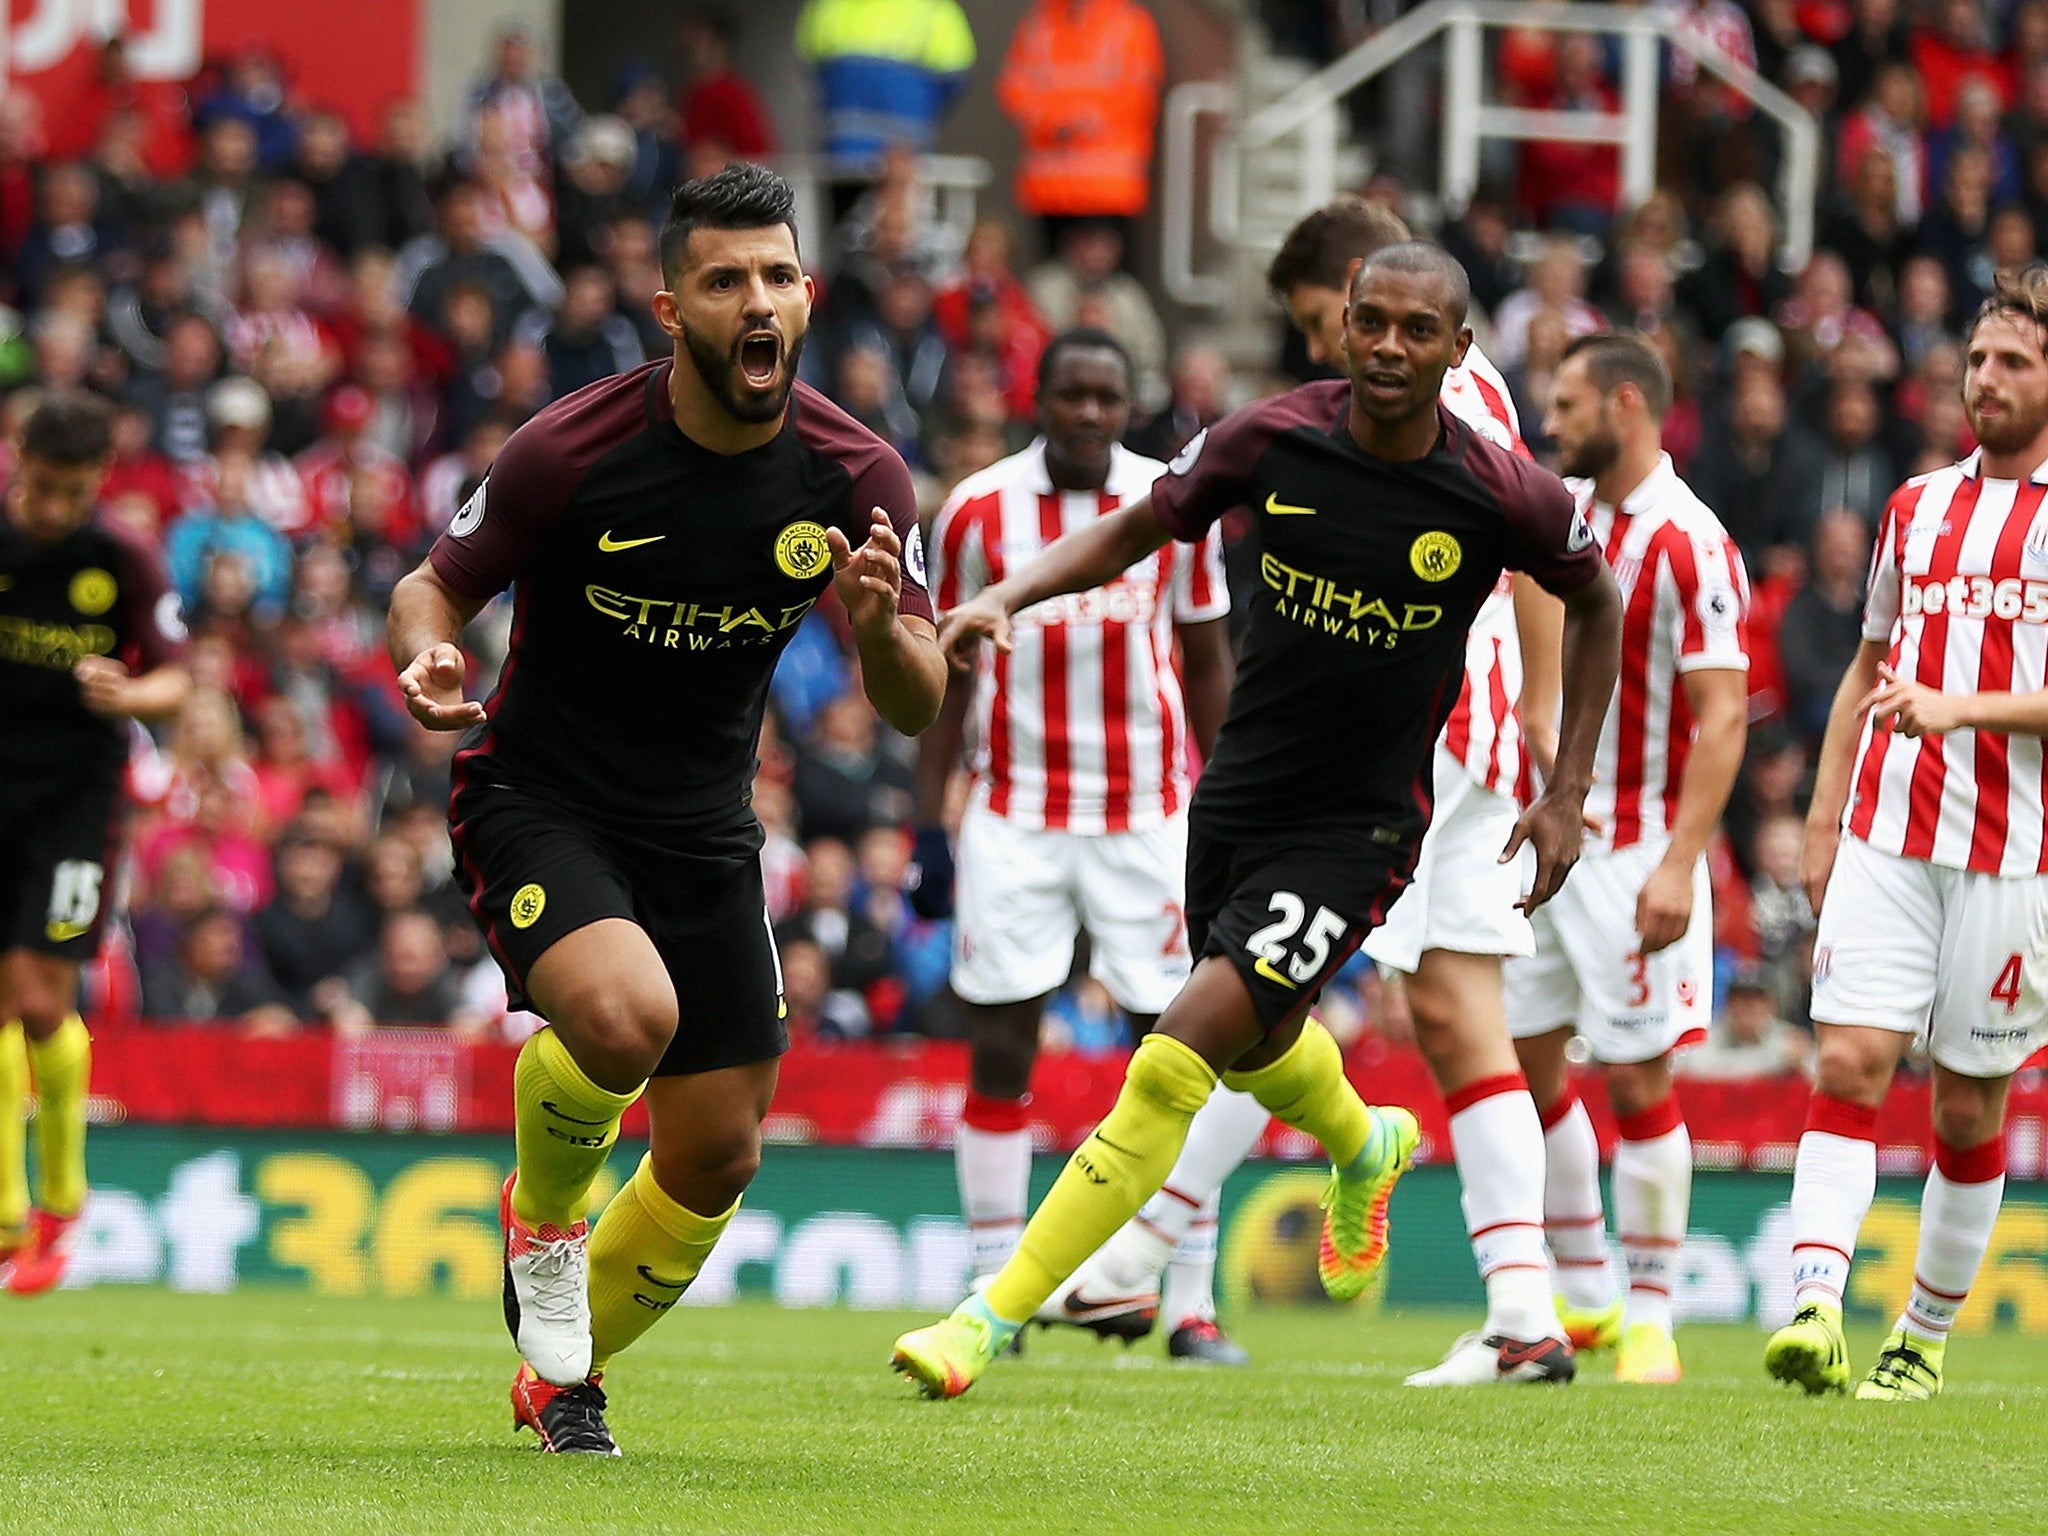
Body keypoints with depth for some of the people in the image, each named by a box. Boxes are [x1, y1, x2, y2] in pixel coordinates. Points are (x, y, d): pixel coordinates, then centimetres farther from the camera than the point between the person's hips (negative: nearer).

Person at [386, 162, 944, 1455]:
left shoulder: (855, 476, -9)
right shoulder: (572, 451, -18)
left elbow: (917, 710, -7)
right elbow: (436, 585, -4)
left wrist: (879, 627, -30)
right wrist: (430, 660, -27)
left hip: (705, 829, 4)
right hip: (536, 801, -4)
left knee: (717, 1155, 4)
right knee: (624, 1012, -33)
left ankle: (563, 1371, 31)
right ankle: (545, 1207, 0)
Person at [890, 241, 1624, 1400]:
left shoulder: (1506, 497, -14)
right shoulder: (1273, 439, -8)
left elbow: (1595, 602, 6)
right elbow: (1140, 529, 7)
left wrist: (1568, 796, 6)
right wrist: (1010, 595, -11)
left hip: (1359, 827, -5)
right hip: (1234, 800, 5)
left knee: (1182, 1053, -20)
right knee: (1257, 1050, 26)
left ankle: (996, 1319, -18)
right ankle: (1367, 1149, 63)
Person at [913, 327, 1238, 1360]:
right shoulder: (976, 513, -1)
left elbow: (1208, 665, 9)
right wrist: (928, 828, 1)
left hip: (1149, 814, 0)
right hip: (1013, 819, 0)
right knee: (999, 1051, -1)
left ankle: (1189, 1304, 3)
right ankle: (993, 1294, 6)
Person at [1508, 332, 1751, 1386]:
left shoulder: (1690, 545, -14)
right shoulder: (1560, 511, 8)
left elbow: (1723, 715, -18)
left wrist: (1679, 863, -24)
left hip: (1633, 851, -8)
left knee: (1636, 1081, -5)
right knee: (1521, 1062, 8)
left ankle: (1649, 1320, 4)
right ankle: (1582, 1300, 19)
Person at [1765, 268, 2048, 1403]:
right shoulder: (1917, 506, 16)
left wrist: (1956, 708, -21)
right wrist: (1822, 822, 17)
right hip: (1886, 834, 4)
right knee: (1849, 1061, -12)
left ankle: (1925, 1339, 16)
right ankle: (1813, 1307, -23)